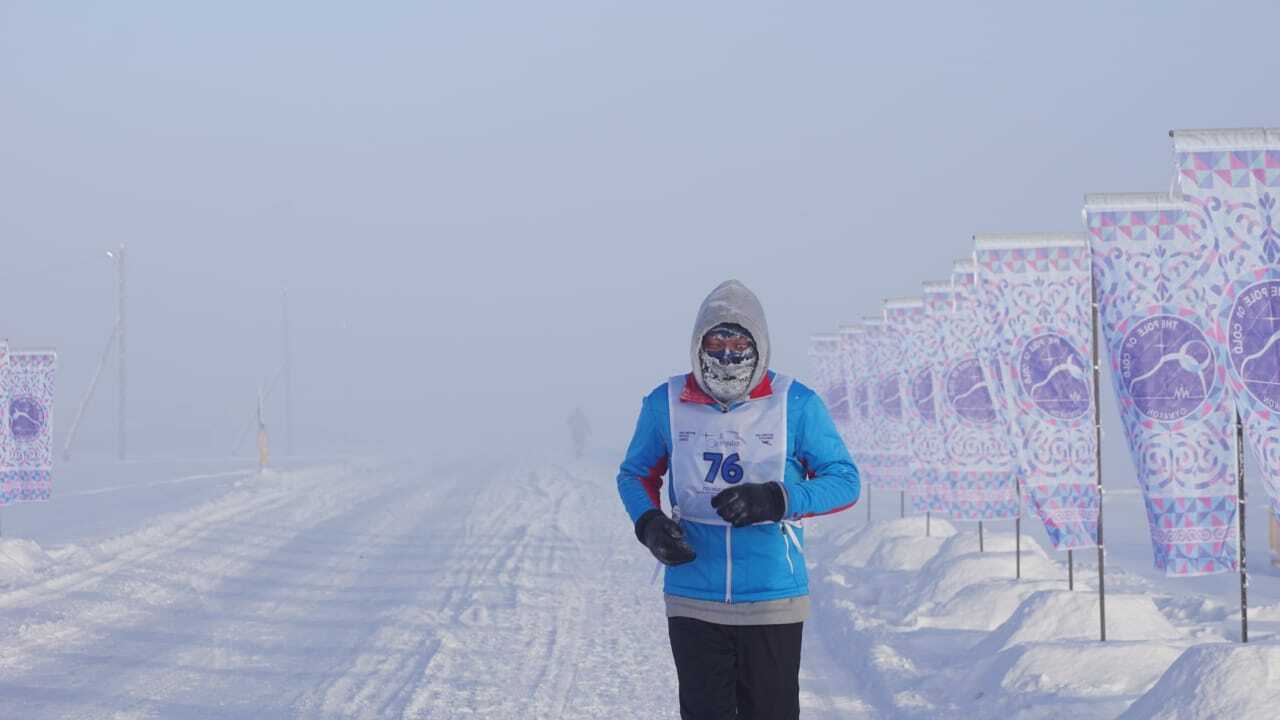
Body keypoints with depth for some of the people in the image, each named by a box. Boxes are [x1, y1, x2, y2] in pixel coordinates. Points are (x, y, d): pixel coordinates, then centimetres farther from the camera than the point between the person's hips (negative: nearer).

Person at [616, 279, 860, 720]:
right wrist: (648, 522, -7)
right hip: (693, 602, 1)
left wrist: (777, 500, -19)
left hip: (772, 603, -1)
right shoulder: (666, 405, 1)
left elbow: (844, 480, -1)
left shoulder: (797, 405, -4)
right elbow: (635, 473, 15)